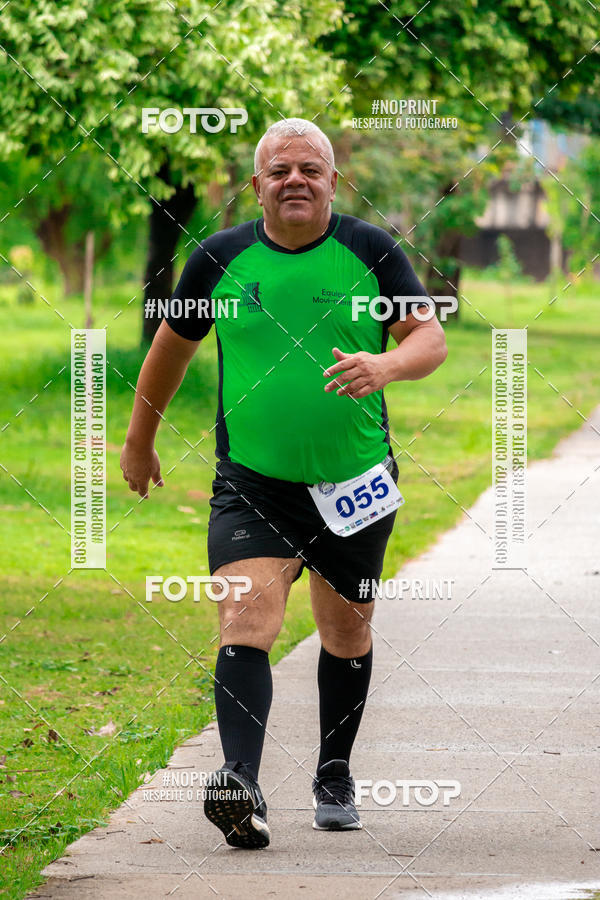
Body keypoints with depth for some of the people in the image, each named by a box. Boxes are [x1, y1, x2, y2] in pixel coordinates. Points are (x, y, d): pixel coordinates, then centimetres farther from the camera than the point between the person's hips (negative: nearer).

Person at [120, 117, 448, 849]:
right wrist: (139, 439, 23)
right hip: (251, 486, -1)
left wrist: (388, 364, -31)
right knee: (246, 623, -19)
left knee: (347, 632, 15)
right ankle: (242, 788, -31)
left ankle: (334, 776, 35)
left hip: (353, 483, 1)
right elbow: (173, 343, 14)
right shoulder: (220, 258, 0)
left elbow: (431, 337, -8)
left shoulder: (370, 251, -3)